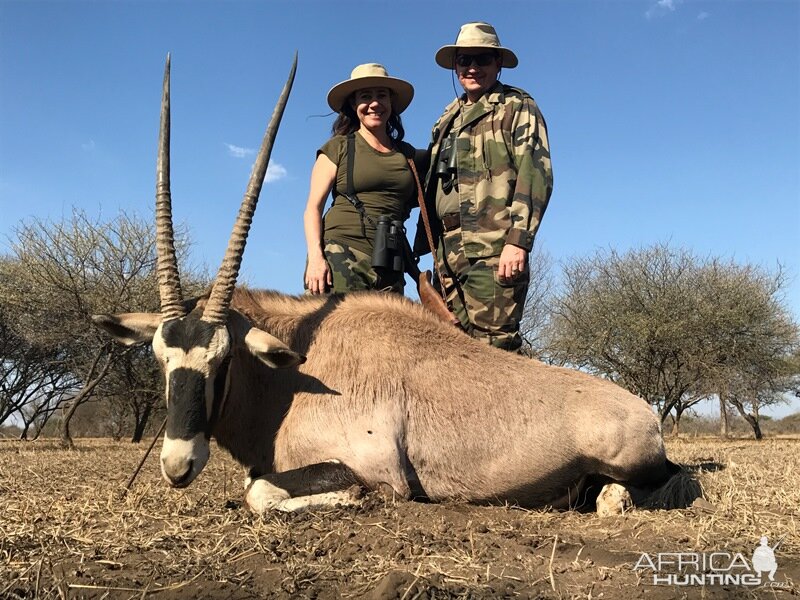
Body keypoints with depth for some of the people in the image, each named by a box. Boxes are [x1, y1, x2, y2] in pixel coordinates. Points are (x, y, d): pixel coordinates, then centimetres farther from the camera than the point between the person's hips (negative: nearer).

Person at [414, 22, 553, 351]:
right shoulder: (447, 119, 26)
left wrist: (518, 240, -18)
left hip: (494, 247, -6)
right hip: (449, 249, 7)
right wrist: (421, 246, 17)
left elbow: (536, 173, -6)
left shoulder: (517, 107, 7)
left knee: (491, 346, -12)